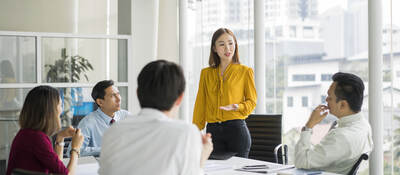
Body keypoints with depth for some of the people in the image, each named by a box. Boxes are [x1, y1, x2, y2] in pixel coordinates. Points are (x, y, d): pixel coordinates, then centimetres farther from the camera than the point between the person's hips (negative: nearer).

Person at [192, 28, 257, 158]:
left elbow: (251, 101, 8)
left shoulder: (245, 71, 5)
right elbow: (200, 105, 12)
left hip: (237, 129, -2)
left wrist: (237, 107, -13)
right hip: (213, 131, 2)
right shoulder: (206, 73, 12)